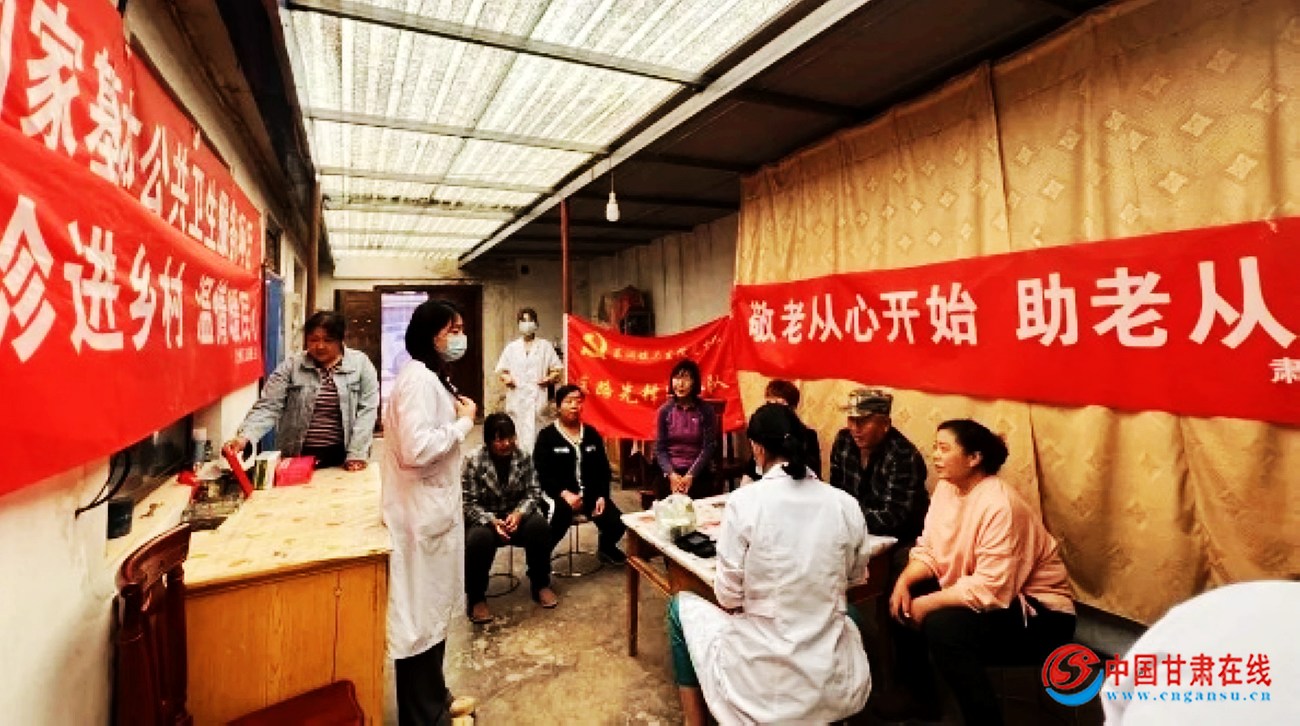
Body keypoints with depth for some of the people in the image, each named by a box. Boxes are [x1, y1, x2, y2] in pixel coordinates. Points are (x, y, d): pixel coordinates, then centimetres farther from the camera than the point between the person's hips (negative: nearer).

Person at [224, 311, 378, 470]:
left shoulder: (361, 363, -3)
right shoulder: (291, 366, 0)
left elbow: (367, 410, -7)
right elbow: (268, 406, -7)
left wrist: (356, 454, -13)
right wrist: (244, 437, -23)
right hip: (298, 457, 1)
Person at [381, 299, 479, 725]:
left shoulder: (432, 378, 13)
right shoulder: (417, 379, -19)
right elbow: (416, 450, -29)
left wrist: (457, 415, 7)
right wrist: (464, 422, -19)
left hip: (435, 509, 11)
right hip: (420, 514, -11)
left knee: (433, 609, 21)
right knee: (419, 616, 4)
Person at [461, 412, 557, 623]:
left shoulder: (524, 457, -6)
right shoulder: (473, 461, -15)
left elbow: (533, 493, -3)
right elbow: (468, 503, -14)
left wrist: (519, 513, -22)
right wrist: (492, 521, -29)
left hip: (517, 515, 3)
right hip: (484, 519, -2)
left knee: (540, 526, -27)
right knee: (479, 539, -35)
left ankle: (540, 584, -3)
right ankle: (476, 597, -9)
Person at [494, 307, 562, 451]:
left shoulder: (545, 346, 10)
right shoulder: (511, 347, 15)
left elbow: (557, 370, 8)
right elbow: (501, 370, 17)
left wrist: (549, 379, -12)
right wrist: (506, 377, -4)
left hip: (537, 399, -2)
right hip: (516, 399, 2)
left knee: (536, 434, -9)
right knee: (516, 436, -1)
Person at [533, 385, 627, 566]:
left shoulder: (592, 434, 13)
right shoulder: (547, 436, -1)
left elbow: (604, 469, 13)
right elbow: (541, 473, -9)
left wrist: (602, 496, -2)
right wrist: (564, 494, -21)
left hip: (591, 493, 4)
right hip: (560, 495, -4)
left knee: (617, 523, -15)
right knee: (562, 513, -38)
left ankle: (606, 547, 23)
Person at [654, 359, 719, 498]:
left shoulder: (706, 410, -3)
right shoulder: (665, 410, 1)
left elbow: (709, 447, -6)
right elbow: (660, 448, 1)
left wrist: (690, 475, -16)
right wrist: (671, 474, -14)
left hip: (699, 474, -1)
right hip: (671, 475, 1)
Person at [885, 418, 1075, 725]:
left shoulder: (1000, 506, -28)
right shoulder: (947, 486, -2)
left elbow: (990, 590, -31)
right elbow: (928, 549, 1)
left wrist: (928, 603, -25)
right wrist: (904, 582, -16)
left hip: (1038, 611, -8)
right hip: (972, 591, 8)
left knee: (943, 625, -29)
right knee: (903, 601, -3)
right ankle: (921, 694, 19)